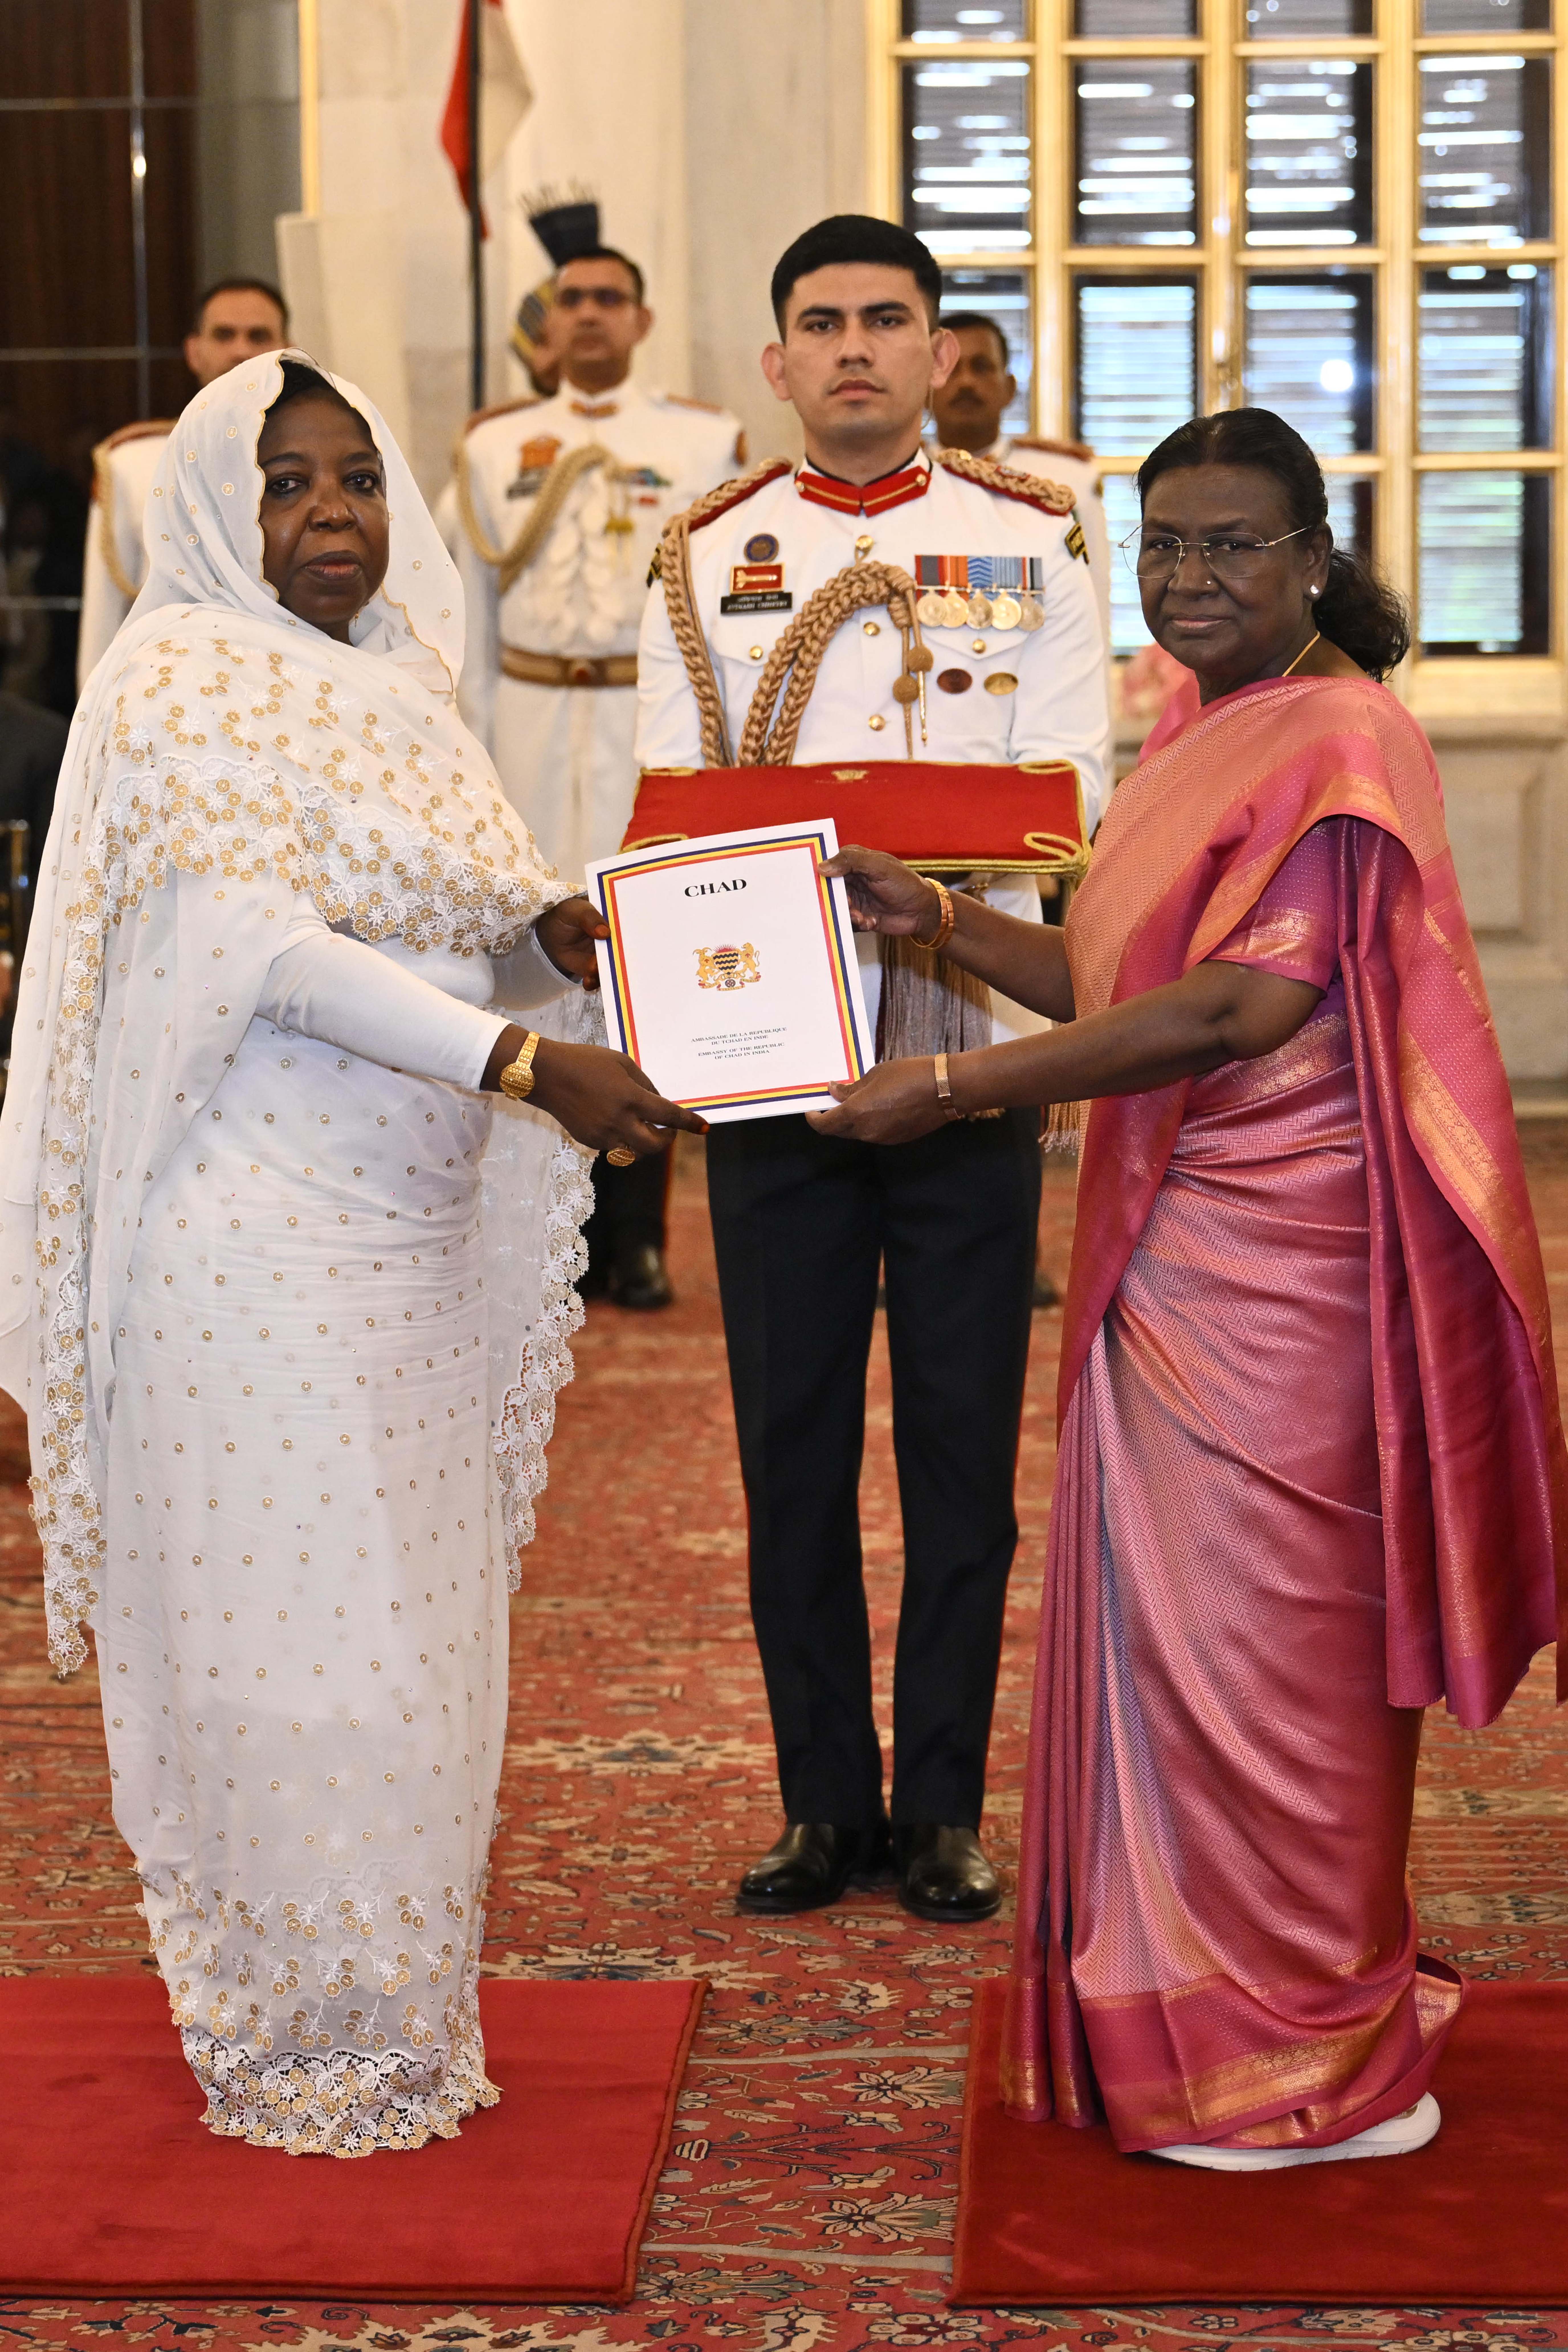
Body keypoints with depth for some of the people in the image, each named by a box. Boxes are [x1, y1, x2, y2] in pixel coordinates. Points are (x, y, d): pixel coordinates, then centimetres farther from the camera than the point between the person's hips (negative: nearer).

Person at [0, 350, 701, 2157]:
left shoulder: (388, 685, 15)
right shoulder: (184, 681, -9)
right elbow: (259, 945, -19)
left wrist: (554, 937, -3)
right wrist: (523, 1060, -26)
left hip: (411, 1237, 8)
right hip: (258, 1237, -8)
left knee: (410, 1630, 12)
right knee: (287, 1633, -2)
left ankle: (393, 2023, 24)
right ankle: (302, 2053, 10)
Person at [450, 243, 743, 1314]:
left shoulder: (705, 441, 6)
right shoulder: (496, 445, 12)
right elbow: (476, 612, 14)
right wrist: (471, 760, 9)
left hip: (654, 726, -2)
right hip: (534, 726, 2)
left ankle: (637, 1237, 5)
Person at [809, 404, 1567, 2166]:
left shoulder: (1340, 740, -14)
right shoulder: (1196, 731, 15)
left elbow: (1236, 1011, -22)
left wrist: (951, 1086, -21)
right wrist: (934, 919, 8)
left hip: (1280, 1266, -9)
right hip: (1170, 1247, 9)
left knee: (1259, 1640, -1)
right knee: (1165, 1626, 14)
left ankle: (1311, 2056, 14)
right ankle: (1190, 2016, 27)